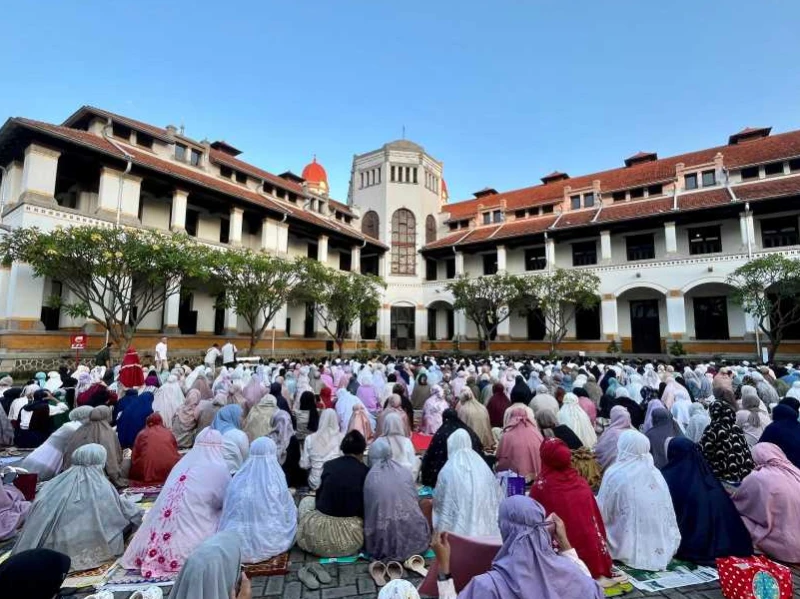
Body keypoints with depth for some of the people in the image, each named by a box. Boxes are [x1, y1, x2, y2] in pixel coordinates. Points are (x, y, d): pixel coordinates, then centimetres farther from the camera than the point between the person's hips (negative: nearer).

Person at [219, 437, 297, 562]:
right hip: (270, 543, -3)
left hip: (237, 544, 4)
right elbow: (289, 515, -2)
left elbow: (227, 514, 5)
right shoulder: (276, 482, -16)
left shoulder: (237, 480, -8)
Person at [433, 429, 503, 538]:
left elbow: (438, 500, 0)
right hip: (486, 527, 4)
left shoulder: (447, 471, -11)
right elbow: (497, 497, 8)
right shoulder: (483, 467, -1)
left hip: (458, 530, -4)